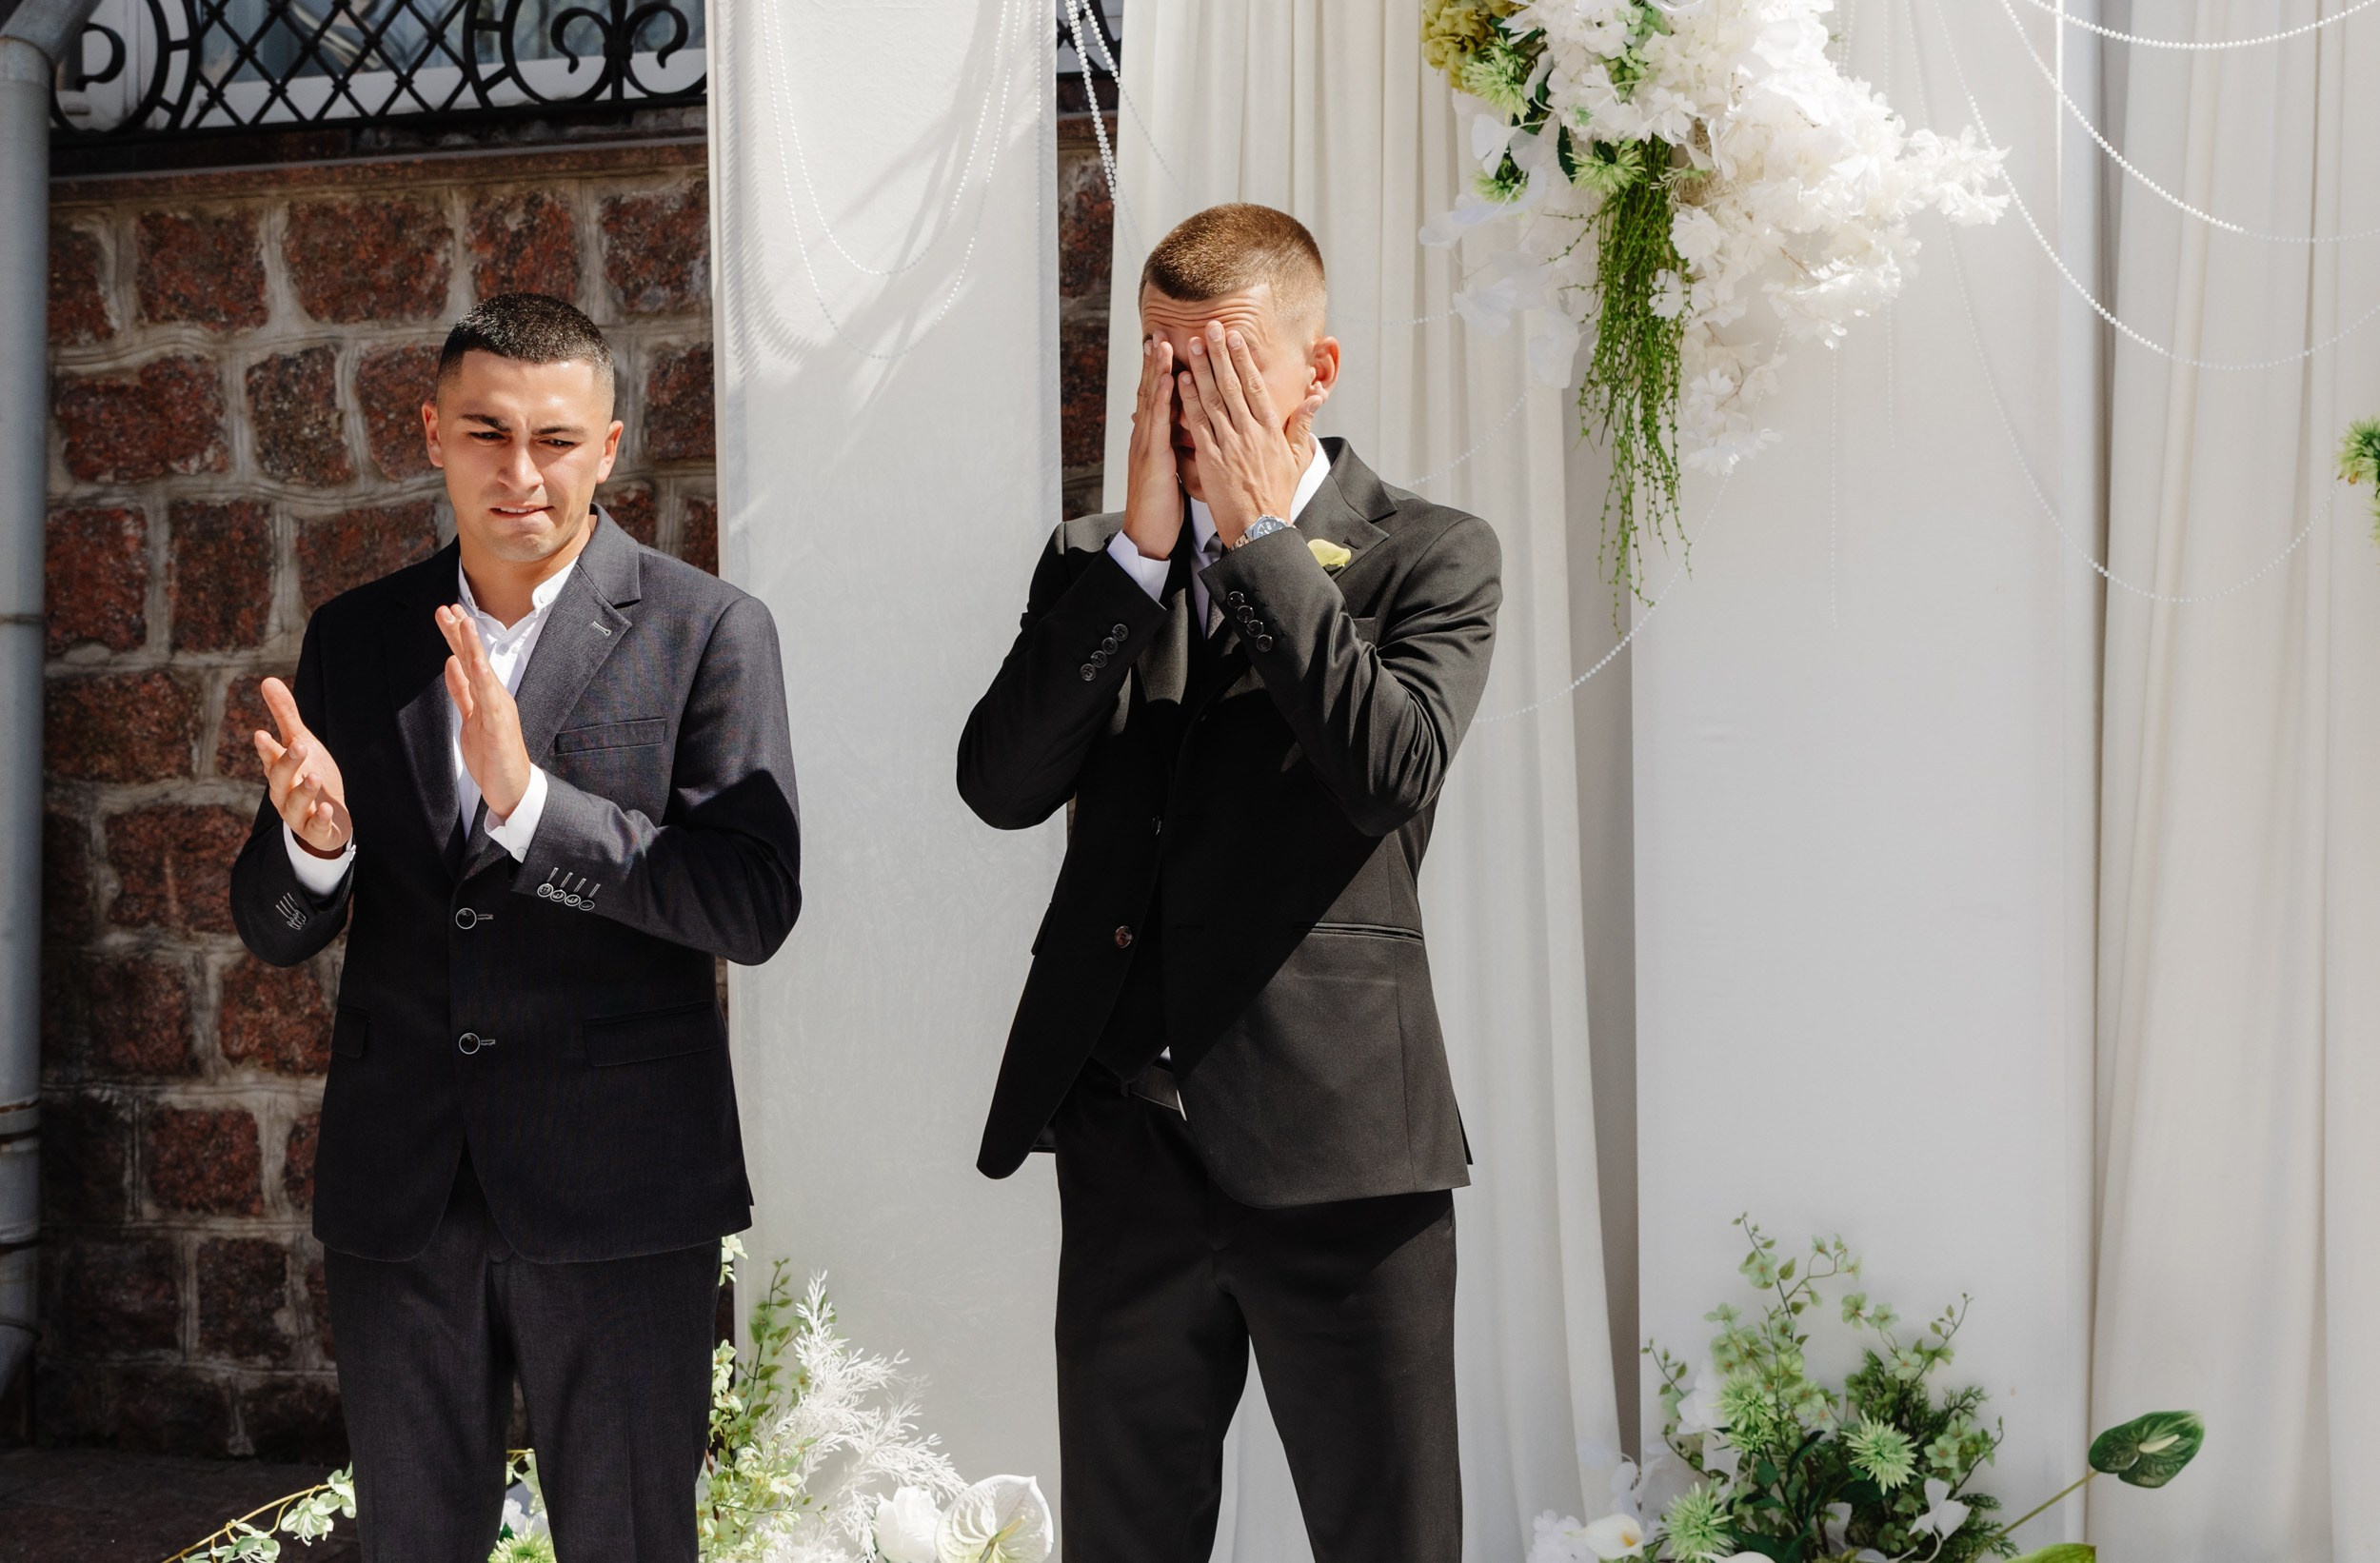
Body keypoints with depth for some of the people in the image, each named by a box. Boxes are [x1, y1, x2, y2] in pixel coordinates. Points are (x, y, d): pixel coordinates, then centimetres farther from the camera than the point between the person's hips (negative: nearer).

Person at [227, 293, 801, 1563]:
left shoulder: (708, 632, -5)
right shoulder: (353, 638, 7)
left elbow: (753, 907, -14)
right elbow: (274, 931, 8)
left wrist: (529, 798, -25)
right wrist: (310, 840, -16)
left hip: (615, 1191, -3)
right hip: (395, 1192, 4)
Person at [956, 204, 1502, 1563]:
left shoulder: (1431, 557, 1)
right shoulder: (1094, 564, 11)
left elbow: (1397, 774, -17)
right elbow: (1002, 785, -4)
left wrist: (1261, 531, -12)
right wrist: (1141, 546, -9)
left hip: (1332, 1148, -3)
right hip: (1125, 1144, 4)